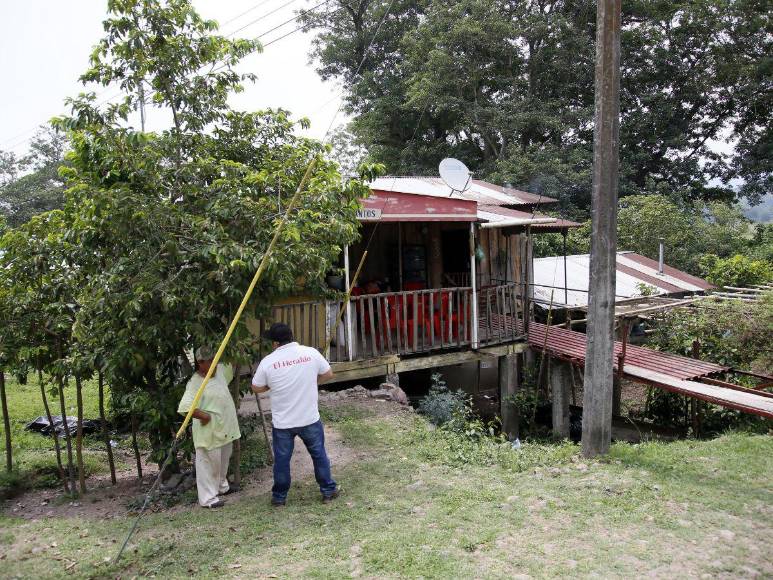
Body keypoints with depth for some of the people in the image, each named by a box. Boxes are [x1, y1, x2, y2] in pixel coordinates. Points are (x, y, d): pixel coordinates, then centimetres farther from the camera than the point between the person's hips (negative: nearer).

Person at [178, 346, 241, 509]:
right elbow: (185, 407, -29)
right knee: (208, 463, 1)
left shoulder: (220, 371, 3)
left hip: (225, 429, 8)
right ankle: (208, 498, 11)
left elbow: (231, 368, 26)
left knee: (223, 461, 23)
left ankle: (221, 487, 42)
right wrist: (204, 416, -23)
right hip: (209, 432, -8)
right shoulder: (195, 383, -21)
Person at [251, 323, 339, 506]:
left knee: (281, 460, 16)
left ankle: (279, 496, 30)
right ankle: (328, 491, 28)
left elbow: (256, 389, 2)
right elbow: (328, 375, 5)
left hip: (282, 423, -1)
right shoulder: (311, 353, -8)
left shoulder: (268, 362, -11)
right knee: (319, 455, 17)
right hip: (310, 419, 1)